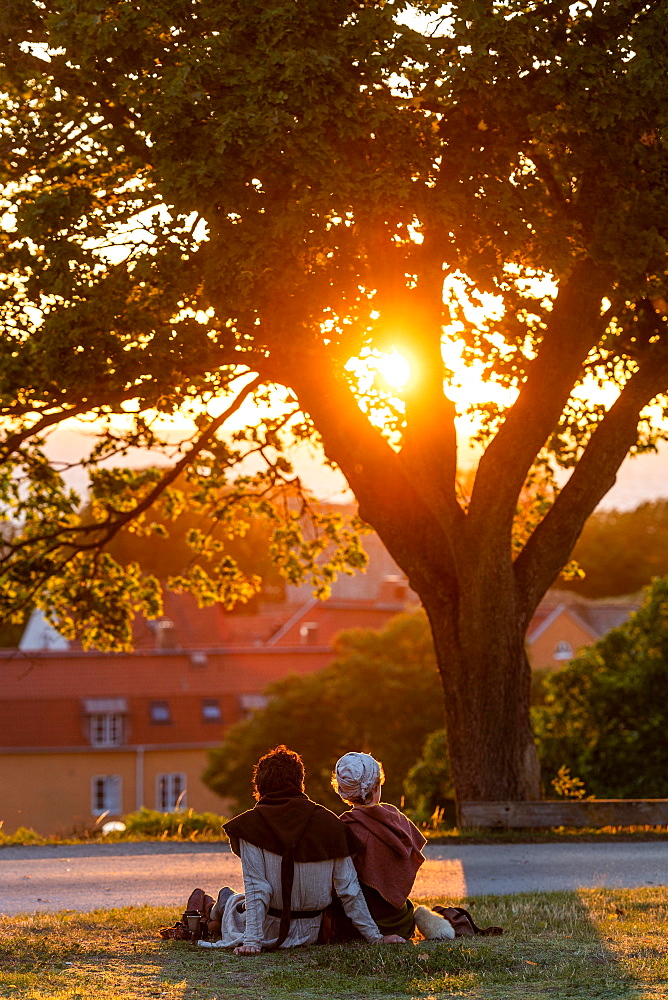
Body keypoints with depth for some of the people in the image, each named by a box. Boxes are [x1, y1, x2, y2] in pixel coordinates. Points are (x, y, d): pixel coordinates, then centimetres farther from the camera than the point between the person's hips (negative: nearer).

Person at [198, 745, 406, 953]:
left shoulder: (252, 825, -14)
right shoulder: (329, 823, -7)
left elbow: (256, 888, -18)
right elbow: (349, 889, -6)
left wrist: (252, 942, -16)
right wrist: (375, 936, 0)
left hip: (271, 933, -4)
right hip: (311, 933, 4)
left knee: (233, 899, 31)